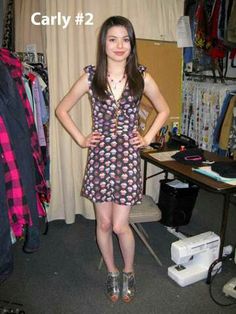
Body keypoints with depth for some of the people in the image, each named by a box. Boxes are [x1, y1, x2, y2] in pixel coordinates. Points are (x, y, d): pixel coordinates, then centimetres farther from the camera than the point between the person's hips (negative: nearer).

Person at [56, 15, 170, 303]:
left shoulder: (142, 78, -2)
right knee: (104, 223, 12)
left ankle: (129, 272, 33)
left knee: (120, 225, 2)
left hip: (128, 156, -1)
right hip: (100, 155, 1)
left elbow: (164, 110, 12)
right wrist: (80, 138, 1)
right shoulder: (91, 77, -2)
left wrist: (148, 137, 2)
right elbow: (61, 110, 8)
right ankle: (112, 273, 38)